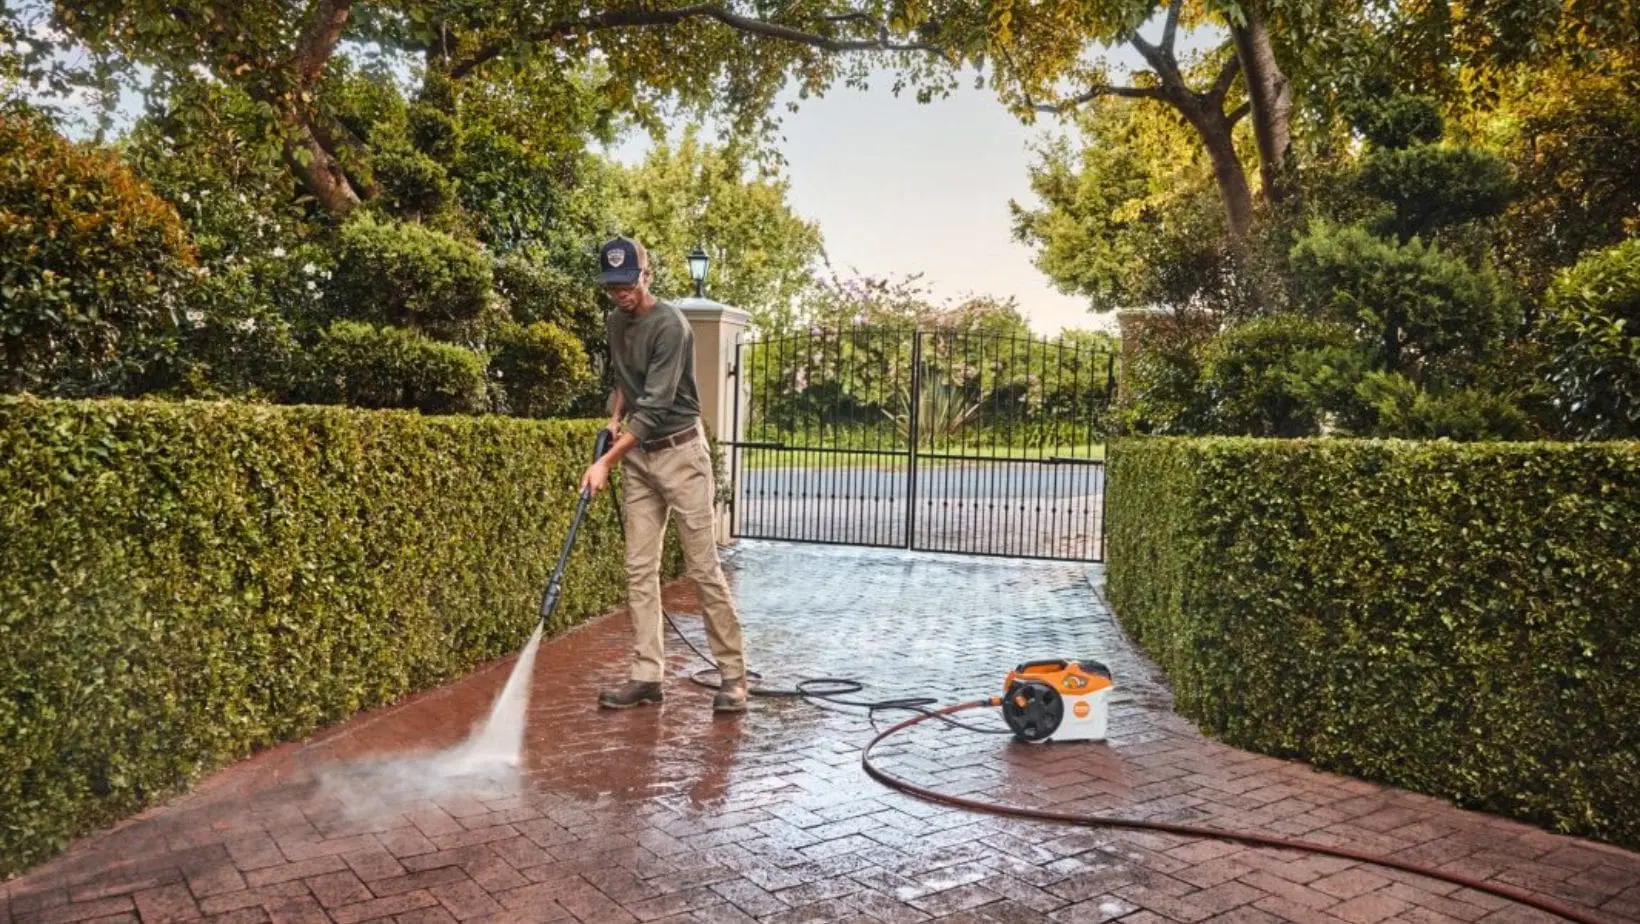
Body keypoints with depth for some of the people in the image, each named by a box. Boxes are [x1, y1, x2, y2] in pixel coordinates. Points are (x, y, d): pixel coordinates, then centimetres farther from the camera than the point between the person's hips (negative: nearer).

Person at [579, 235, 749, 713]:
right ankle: (647, 675, 10)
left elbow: (655, 405, -22)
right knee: (640, 570, 4)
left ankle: (733, 675, 2)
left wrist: (606, 462, -25)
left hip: (680, 453, -7)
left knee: (703, 567, -6)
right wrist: (615, 414, 5)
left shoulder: (670, 324, -16)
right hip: (637, 456, 7)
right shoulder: (615, 322, 9)